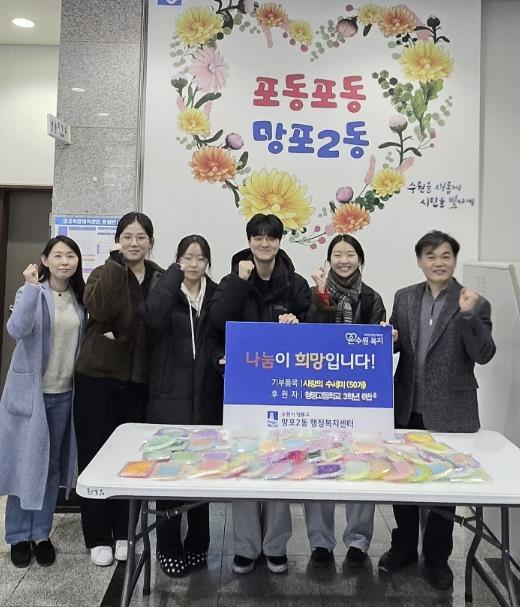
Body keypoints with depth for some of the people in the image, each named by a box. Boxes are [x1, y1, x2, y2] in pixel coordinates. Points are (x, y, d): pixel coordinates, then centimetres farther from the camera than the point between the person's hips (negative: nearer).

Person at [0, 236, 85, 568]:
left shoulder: (80, 297, 4)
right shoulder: (32, 293, -9)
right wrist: (32, 286, -32)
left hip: (64, 393, 4)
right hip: (30, 391, -4)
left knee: (53, 466, 12)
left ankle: (42, 533, 26)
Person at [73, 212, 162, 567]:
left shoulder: (161, 279, 4)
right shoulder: (104, 273, -3)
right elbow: (99, 310, -24)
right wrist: (116, 265, -20)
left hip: (138, 380, 2)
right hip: (97, 377, -2)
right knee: (95, 455, 5)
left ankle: (123, 532, 27)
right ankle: (98, 537, 20)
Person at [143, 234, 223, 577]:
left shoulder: (217, 294, 9)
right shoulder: (166, 290, 1)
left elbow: (226, 337, 10)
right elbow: (153, 318, -21)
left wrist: (223, 358, -11)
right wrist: (174, 275, -15)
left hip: (207, 397, 2)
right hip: (169, 396, -2)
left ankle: (197, 545, 26)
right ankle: (169, 548, 17)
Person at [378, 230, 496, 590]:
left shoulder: (474, 304, -6)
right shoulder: (405, 298, 5)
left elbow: (484, 355, -14)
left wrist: (468, 315, -27)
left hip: (449, 413, -3)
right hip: (408, 409, 4)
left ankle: (437, 558, 31)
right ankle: (404, 547, 36)